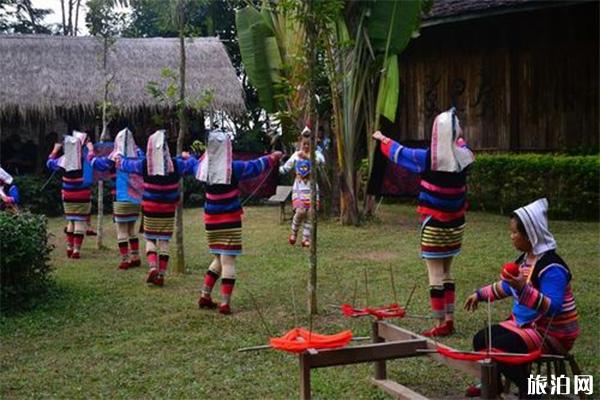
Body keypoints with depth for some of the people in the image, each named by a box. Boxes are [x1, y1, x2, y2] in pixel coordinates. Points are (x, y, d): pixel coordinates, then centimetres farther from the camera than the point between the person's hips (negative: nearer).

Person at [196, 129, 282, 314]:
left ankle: (205, 296, 19)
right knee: (228, 261, -1)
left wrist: (206, 153, 41)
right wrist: (273, 157, 21)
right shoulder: (233, 168, -12)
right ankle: (225, 303, -2)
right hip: (230, 221, -5)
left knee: (218, 259, 19)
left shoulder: (204, 167, -2)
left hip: (211, 220, 5)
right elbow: (256, 166, 3)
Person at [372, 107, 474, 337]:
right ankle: (449, 320, 20)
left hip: (434, 225, -6)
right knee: (446, 273, 17)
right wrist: (457, 135, 46)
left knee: (435, 275, 0)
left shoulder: (428, 158, -15)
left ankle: (442, 325, 2)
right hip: (456, 224, 6)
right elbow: (461, 145, 24)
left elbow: (399, 153, 3)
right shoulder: (462, 156, -4)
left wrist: (383, 139, 22)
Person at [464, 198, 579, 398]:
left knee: (499, 348, -26)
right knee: (481, 339, 1)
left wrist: (523, 289, -45)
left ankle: (528, 391, -6)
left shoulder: (551, 267, -25)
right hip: (524, 323, 9)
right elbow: (507, 287, 22)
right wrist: (480, 294, 24)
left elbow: (552, 307, -35)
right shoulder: (525, 258, 5)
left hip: (552, 334, -9)